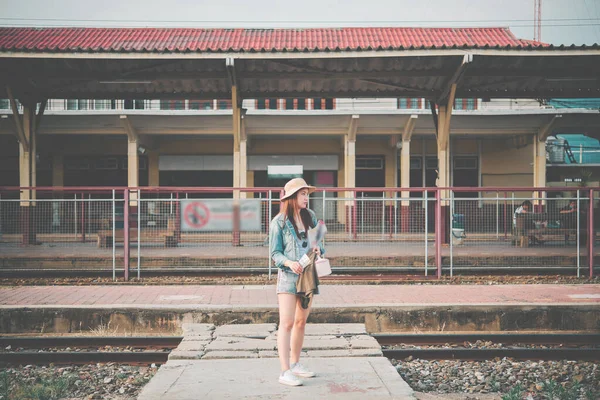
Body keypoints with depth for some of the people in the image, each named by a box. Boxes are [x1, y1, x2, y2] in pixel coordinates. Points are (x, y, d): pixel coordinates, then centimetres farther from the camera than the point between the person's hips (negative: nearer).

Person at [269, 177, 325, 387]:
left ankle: (295, 364, 27)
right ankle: (285, 372, -8)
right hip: (288, 276, -6)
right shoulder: (279, 222, -7)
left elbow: (318, 242, 14)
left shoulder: (310, 216, 8)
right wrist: (289, 263, -24)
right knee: (287, 323, -9)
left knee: (301, 322, 14)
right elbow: (275, 253, -6)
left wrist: (318, 248, -9)